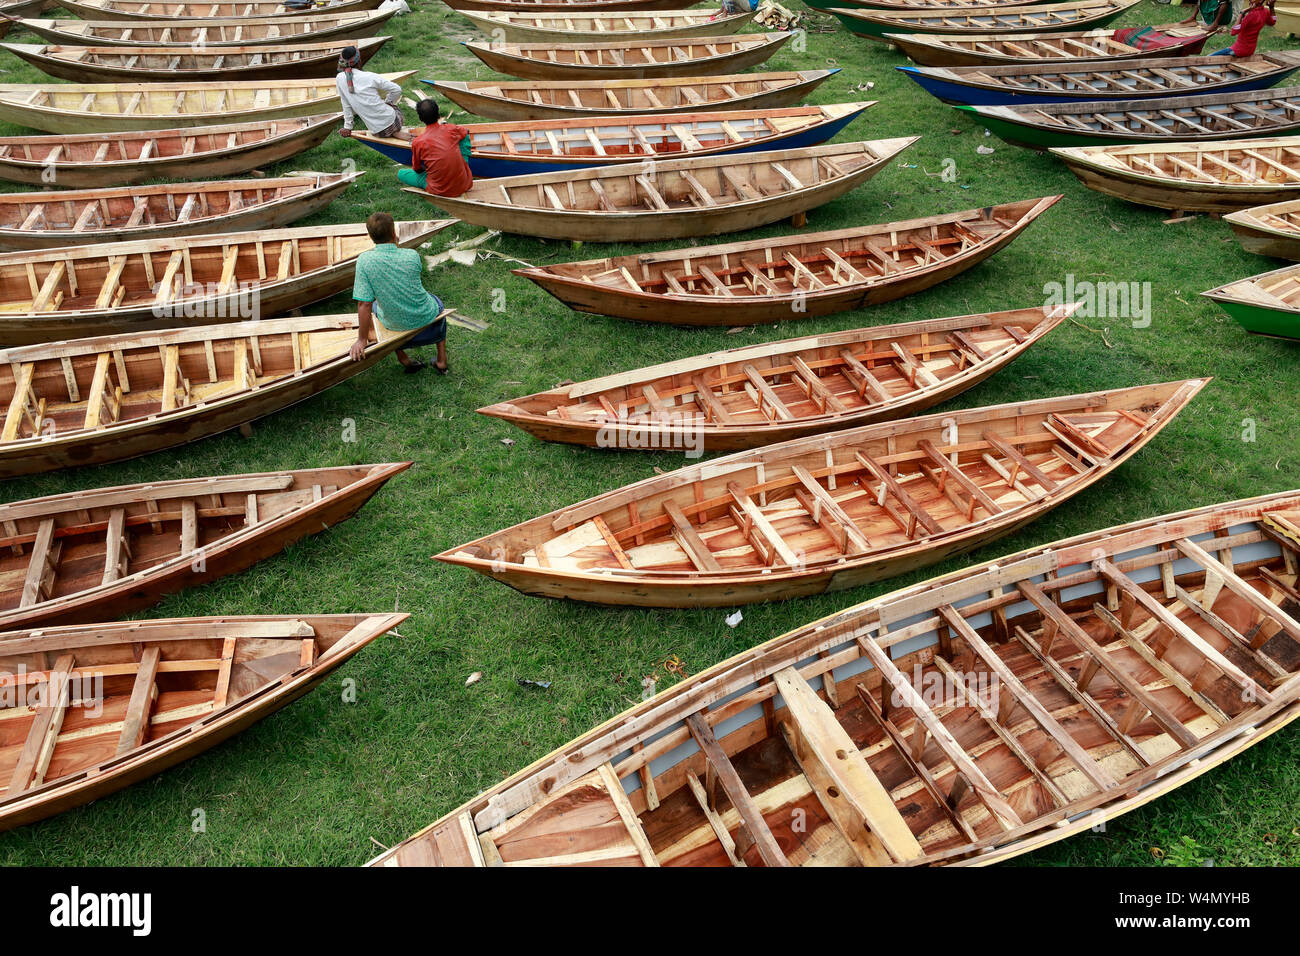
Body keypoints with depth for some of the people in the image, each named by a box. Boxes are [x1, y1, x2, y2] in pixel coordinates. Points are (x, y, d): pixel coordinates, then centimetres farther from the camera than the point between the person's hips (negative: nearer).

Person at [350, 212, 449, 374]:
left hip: (394, 323, 0)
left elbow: (364, 304, -23)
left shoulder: (364, 260, -24)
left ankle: (404, 360, 31)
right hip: (425, 317, 0)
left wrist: (362, 340, -15)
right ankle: (442, 362, 35)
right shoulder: (412, 256, -20)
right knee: (437, 303, 37)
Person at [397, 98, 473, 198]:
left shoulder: (417, 142, -14)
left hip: (440, 191, 0)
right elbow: (465, 131, 20)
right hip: (464, 185, 0)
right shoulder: (451, 129, -7)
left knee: (401, 173, 19)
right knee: (465, 135, 21)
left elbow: (417, 170, 5)